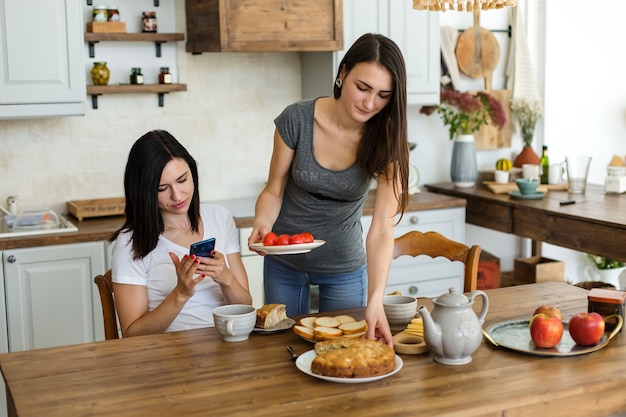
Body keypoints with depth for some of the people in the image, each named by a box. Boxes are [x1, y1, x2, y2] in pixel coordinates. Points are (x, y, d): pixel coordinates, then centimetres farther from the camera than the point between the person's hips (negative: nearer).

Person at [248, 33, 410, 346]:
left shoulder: (386, 142, -19)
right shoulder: (297, 119, -20)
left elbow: (382, 228, -26)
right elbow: (273, 191, -8)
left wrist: (375, 301, -38)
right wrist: (262, 225, -30)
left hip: (345, 267, 0)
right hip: (285, 264, 0)